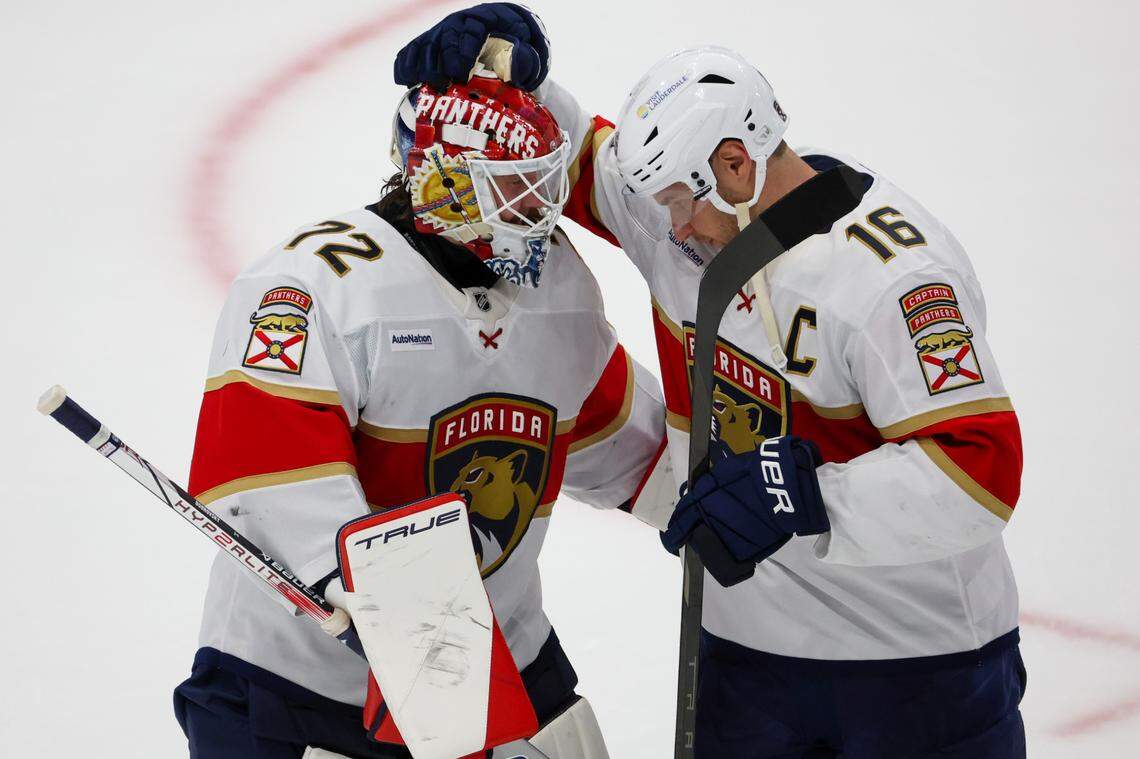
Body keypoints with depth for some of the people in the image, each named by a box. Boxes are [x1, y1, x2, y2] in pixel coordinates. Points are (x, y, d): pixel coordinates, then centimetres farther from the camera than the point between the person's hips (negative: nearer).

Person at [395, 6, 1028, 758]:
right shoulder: (699, 202, -2)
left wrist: (802, 499, -37)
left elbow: (982, 470, -30)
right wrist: (500, 61, -5)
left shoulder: (892, 273, -24)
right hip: (753, 640, 6)